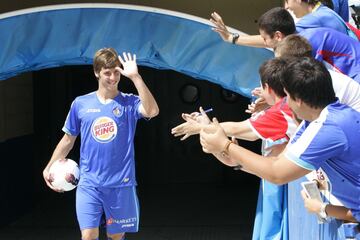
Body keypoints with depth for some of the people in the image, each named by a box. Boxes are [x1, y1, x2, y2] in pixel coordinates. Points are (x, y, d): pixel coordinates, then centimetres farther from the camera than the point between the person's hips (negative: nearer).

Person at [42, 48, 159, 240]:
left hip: (121, 184, 0)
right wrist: (49, 167, 11)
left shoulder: (129, 103, -1)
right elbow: (68, 139, 15)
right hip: (89, 184, 1)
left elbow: (152, 111, -24)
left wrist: (135, 77, -25)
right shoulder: (80, 104, 5)